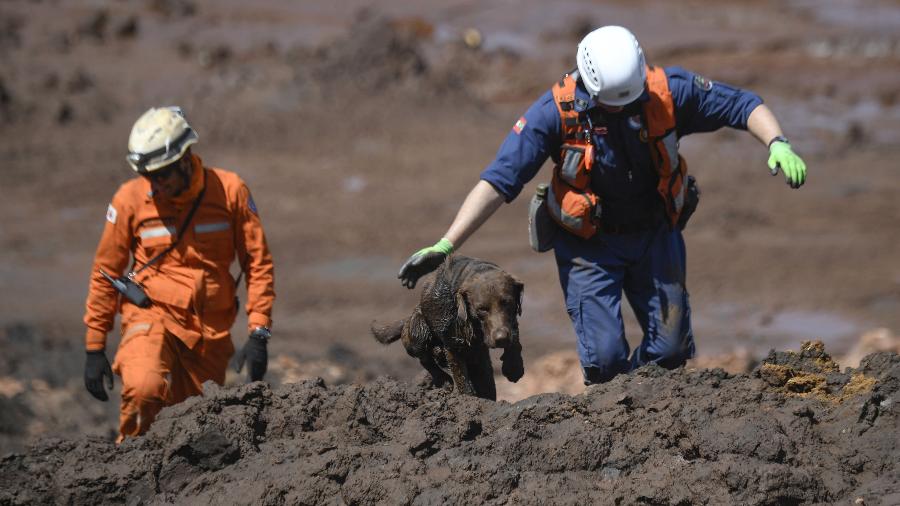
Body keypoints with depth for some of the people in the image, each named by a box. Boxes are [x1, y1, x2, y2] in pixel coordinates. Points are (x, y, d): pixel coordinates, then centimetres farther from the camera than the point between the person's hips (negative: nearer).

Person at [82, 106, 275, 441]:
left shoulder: (229, 190, -4)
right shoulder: (131, 199, -5)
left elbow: (258, 263, 2)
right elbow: (105, 273, 5)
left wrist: (258, 334, -6)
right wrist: (94, 348, 4)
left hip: (211, 332, 2)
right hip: (152, 316, -2)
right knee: (144, 390, -31)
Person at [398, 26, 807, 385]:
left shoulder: (667, 91, -20)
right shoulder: (556, 111, -25)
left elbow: (743, 106, -11)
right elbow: (498, 181, -25)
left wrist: (777, 145, -32)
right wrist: (444, 247, -31)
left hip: (655, 235, 3)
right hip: (589, 244, -3)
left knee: (671, 349, 2)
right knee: (605, 357, -13)